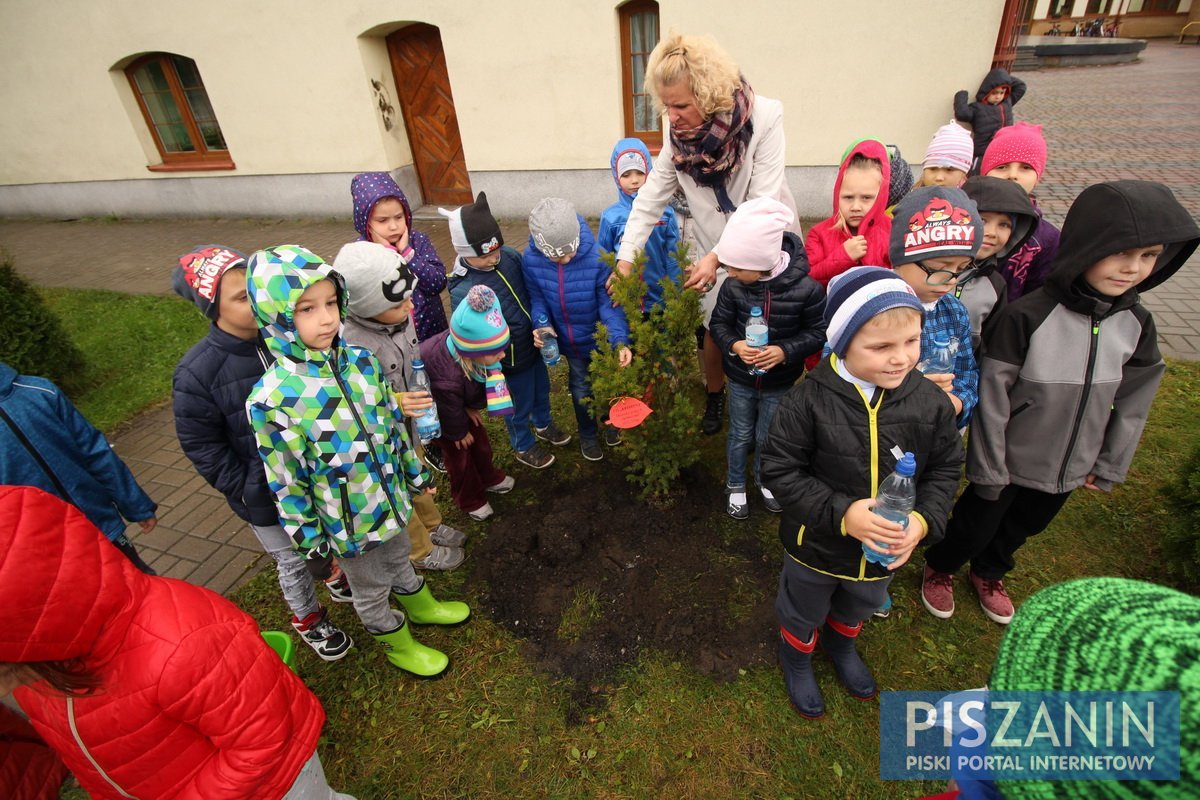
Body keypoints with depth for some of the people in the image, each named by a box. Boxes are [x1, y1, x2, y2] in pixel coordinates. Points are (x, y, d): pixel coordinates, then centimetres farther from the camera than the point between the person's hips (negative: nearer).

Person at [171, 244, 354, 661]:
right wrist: (246, 491, -13)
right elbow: (202, 447, -13)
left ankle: (343, 581, 57)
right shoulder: (195, 373, -22)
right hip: (266, 498, -3)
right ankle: (308, 619, 47)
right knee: (293, 562, 19)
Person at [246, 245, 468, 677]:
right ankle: (398, 643, 49)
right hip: (346, 521, -4)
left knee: (399, 559, 32)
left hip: (390, 494, 5)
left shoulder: (361, 361, -12)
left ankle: (420, 606, 60)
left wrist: (416, 472, 11)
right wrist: (310, 541, -9)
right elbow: (286, 484, -18)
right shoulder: (272, 399, -27)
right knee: (370, 588, 22)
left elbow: (394, 423, 2)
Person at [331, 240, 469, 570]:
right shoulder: (352, 345, -37)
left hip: (411, 426, 7)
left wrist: (423, 403, 17)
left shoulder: (400, 317, -13)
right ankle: (420, 550, 45)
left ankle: (431, 525, 57)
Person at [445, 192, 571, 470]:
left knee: (541, 389, 30)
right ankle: (523, 446, 47)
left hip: (535, 344, 7)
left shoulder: (510, 256, -11)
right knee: (519, 406, 18)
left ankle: (544, 425, 60)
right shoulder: (463, 292, -30)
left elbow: (532, 292, 4)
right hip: (511, 360, -6)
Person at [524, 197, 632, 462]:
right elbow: (536, 297, -6)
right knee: (581, 389, 22)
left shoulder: (596, 257, -30)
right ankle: (588, 434, 49)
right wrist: (541, 324, -25)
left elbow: (609, 303, -25)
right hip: (570, 341, 2)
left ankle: (610, 421, 54)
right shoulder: (531, 259, -22)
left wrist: (620, 340, -37)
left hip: (601, 339, -2)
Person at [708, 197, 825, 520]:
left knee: (768, 436, 20)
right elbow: (719, 322, -4)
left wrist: (785, 351, -27)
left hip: (780, 383, -1)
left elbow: (817, 332, -12)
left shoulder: (806, 288, -23)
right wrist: (734, 345, -25)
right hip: (740, 379, 1)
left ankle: (765, 480, 49)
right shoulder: (732, 286, -18)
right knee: (740, 435, 19)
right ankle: (735, 485, 43)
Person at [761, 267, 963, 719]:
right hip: (817, 545, -4)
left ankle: (841, 644, 67)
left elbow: (945, 469, -2)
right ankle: (796, 656, 58)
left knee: (858, 608, 34)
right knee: (804, 612, 25)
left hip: (886, 550, 4)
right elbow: (778, 470, -23)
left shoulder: (930, 403, -16)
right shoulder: (810, 400, -28)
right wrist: (841, 513, -31)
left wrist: (923, 521, -19)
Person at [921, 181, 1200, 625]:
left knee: (1024, 527, 26)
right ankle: (940, 569, 43)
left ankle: (990, 573, 53)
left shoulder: (1137, 325, -6)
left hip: (1071, 469, 5)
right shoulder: (1026, 316, -24)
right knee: (974, 527, 14)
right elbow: (992, 397, -20)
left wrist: (1109, 467, 8)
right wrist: (989, 468, -14)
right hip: (1009, 462, -5)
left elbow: (1133, 403, 5)